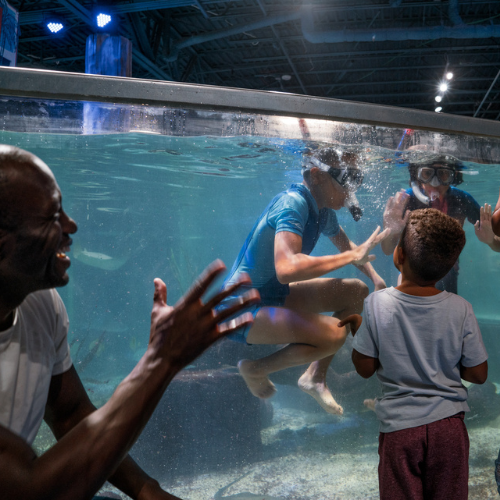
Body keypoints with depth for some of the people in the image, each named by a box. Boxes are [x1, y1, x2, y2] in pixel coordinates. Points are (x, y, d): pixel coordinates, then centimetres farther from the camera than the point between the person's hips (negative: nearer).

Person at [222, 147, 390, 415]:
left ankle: (316, 376, 14)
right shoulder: (293, 203, -24)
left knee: (357, 292, 8)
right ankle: (257, 369, -4)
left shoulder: (323, 210, 5)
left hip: (276, 295, 10)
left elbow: (345, 245, 23)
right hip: (242, 309, -10)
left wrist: (376, 278, 6)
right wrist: (352, 256, -31)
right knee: (333, 333, -28)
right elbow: (287, 268, -39)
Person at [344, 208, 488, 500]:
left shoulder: (377, 303, -16)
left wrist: (357, 327, 8)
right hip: (449, 425, 2)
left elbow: (365, 368, -7)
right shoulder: (461, 309, -12)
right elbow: (478, 374, -4)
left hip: (399, 426, -1)